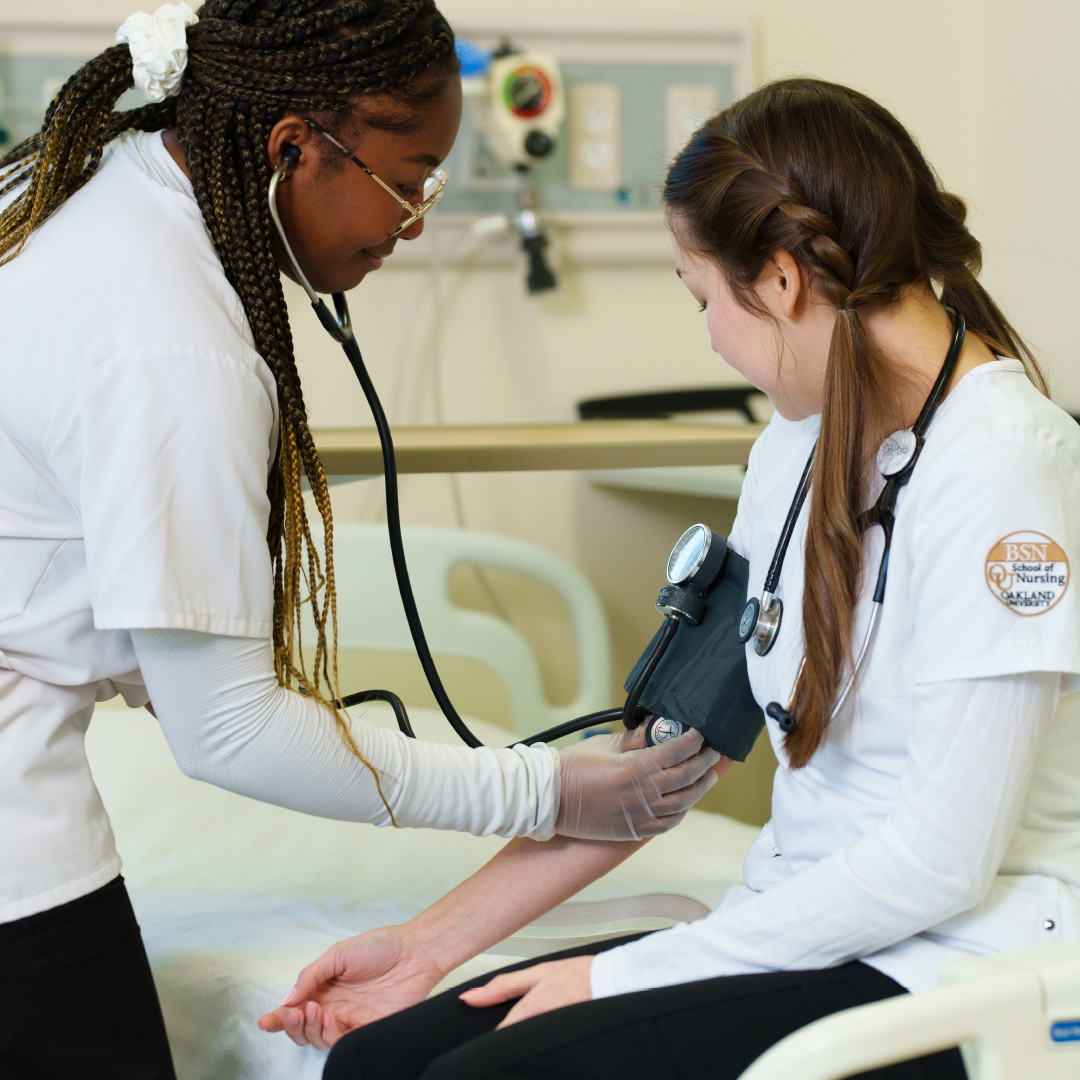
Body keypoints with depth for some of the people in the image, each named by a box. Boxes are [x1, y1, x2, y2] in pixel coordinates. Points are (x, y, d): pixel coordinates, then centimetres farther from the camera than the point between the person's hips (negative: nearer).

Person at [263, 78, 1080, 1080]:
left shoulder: (998, 469, -17)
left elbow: (941, 860, -19)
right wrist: (431, 941, 11)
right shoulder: (799, 443, 10)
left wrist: (619, 975, -14)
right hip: (810, 924, 7)